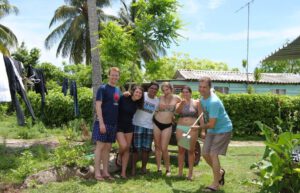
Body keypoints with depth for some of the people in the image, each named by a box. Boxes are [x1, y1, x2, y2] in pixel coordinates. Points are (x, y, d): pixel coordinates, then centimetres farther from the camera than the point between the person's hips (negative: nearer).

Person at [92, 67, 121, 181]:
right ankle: (97, 173, 3)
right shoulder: (103, 88, -7)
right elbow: (98, 106, -13)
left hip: (113, 123, 7)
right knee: (100, 146, -3)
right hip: (103, 123, -7)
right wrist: (101, 123, -19)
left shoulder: (118, 90, 15)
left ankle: (105, 172, 16)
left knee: (107, 148, 10)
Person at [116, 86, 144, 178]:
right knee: (123, 145, -22)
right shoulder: (123, 98, -13)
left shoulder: (137, 104, 4)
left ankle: (123, 172, 10)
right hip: (118, 125, -5)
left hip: (129, 126, 6)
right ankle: (119, 156, 15)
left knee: (127, 149, 3)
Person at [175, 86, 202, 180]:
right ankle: (180, 172, 11)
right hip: (180, 128, 2)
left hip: (192, 129, -2)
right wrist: (182, 102, -32)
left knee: (191, 150, 0)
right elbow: (177, 111, -13)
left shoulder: (196, 103, 4)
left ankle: (190, 173, 6)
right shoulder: (180, 103, 9)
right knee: (181, 150, 5)